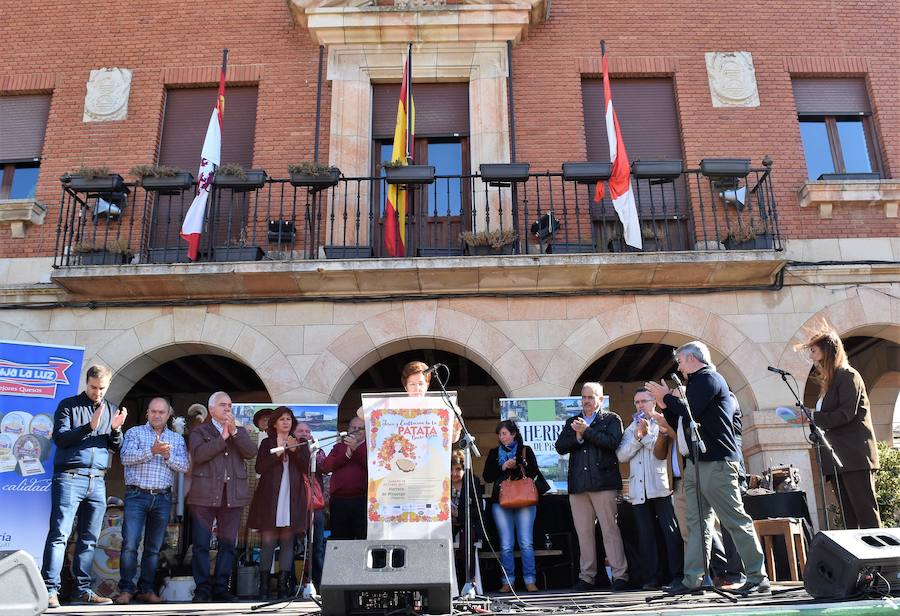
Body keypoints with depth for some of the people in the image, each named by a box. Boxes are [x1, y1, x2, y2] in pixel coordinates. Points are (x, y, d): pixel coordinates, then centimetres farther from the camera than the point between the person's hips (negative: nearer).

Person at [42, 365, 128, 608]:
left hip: (97, 481, 4)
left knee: (89, 539, 6)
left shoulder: (112, 410, 16)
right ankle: (50, 590, -5)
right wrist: (90, 426, -17)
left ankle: (83, 590, 11)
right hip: (69, 478, -4)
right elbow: (60, 438, -6)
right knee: (59, 534, -7)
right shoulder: (68, 405, 5)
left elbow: (117, 448, 14)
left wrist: (116, 429, -6)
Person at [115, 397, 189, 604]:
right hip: (137, 495, -2)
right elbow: (126, 457, -9)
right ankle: (126, 589, 2)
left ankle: (147, 590, 15)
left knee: (154, 548, 7)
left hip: (163, 498, 3)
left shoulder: (177, 438, 13)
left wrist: (168, 456, -14)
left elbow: (183, 466, 3)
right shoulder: (134, 432, 7)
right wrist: (151, 451, -20)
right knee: (130, 545, -8)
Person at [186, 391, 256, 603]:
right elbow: (198, 454, -12)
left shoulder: (240, 431, 18)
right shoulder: (199, 431, 8)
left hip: (232, 496, 3)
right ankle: (202, 589, 8)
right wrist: (223, 437, -10)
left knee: (228, 543, 5)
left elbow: (251, 452, 0)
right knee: (201, 543, 0)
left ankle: (221, 587, 14)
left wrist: (234, 432, -7)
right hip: (205, 495, -3)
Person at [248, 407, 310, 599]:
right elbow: (259, 468, -2)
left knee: (287, 540, 2)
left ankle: (283, 585, 6)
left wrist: (295, 450, -10)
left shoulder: (300, 444, 14)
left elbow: (307, 468, 2)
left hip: (292, 498, 1)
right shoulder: (266, 443, 11)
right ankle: (264, 586, 3)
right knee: (268, 541, -2)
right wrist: (277, 454, -13)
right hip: (270, 497, -1)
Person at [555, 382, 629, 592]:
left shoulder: (611, 419, 8)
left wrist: (586, 430, -12)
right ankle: (586, 577, 13)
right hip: (578, 485, 4)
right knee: (583, 532, 6)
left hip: (604, 483, -4)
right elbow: (560, 447, 7)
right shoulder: (572, 422, 20)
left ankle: (620, 576, 1)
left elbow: (612, 442, -11)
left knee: (610, 530, -5)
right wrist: (577, 437, -9)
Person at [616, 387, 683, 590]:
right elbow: (621, 455, 7)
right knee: (646, 536, 3)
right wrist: (637, 438, -4)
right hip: (639, 490, 4)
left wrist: (646, 435, -8)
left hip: (661, 487, -4)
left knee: (672, 532, -4)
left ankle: (677, 575, 1)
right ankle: (652, 578, 8)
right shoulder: (631, 428, 19)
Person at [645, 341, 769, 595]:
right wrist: (665, 406, 15)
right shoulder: (697, 383, 23)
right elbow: (681, 424, 26)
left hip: (715, 462, -10)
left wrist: (667, 397, -3)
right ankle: (692, 579, 8)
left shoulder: (708, 378, -6)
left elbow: (689, 413, -18)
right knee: (696, 523, 7)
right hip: (696, 463, 10)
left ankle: (757, 578, -1)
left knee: (736, 520, -6)